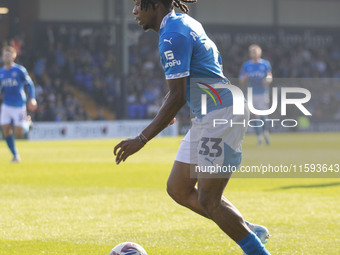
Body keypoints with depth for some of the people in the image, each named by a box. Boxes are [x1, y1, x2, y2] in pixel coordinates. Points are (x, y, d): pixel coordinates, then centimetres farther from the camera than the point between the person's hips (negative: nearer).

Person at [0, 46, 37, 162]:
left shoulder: (20, 70, -7)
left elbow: (30, 84, -1)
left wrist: (32, 99, -11)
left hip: (19, 106, -4)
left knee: (18, 134, -7)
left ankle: (27, 122, 26)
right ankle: (15, 156, 11)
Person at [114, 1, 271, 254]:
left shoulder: (172, 36, -18)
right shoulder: (186, 23, 12)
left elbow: (177, 97, -23)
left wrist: (142, 139, -22)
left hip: (221, 116, -10)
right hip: (207, 118, 10)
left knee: (208, 200, -8)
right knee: (178, 189, 10)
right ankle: (251, 231, 14)